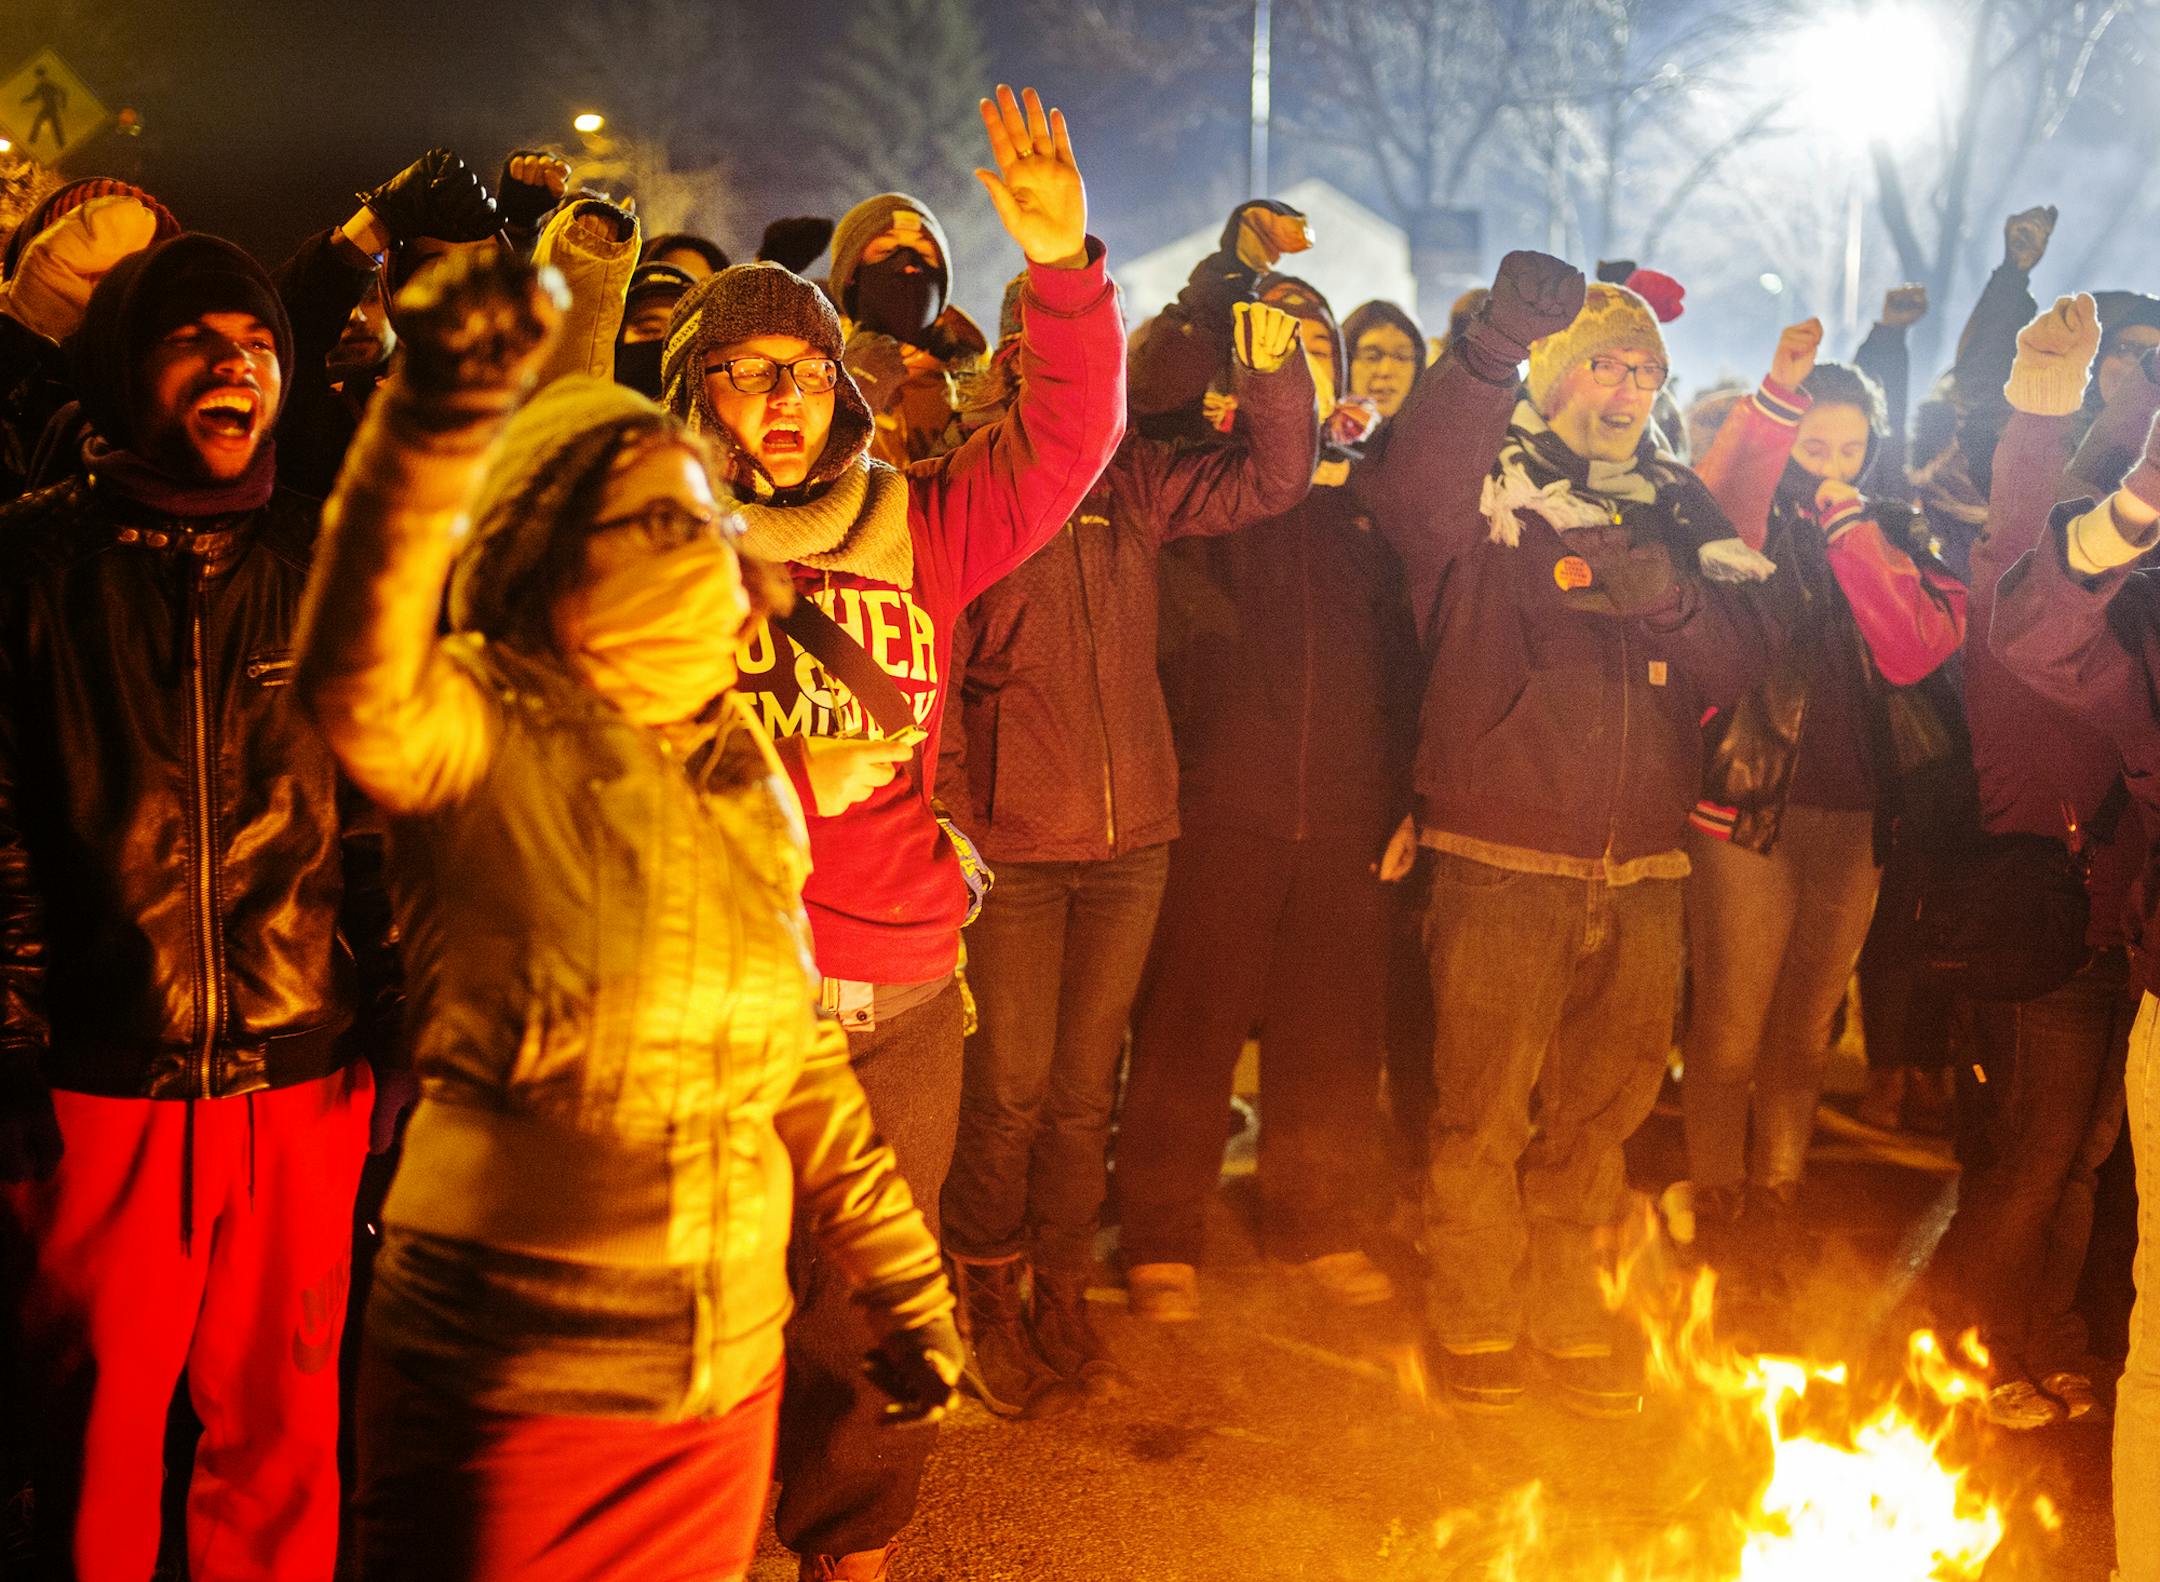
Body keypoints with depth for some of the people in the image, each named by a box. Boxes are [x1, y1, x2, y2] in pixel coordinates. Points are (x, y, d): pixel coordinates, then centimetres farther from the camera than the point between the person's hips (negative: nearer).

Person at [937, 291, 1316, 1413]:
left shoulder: (1132, 481, 8)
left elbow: (1267, 482, 8)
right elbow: (930, 665, -5)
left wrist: (1272, 370, -7)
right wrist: (944, 816, -10)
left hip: (1131, 837, 4)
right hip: (1011, 846, -4)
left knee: (1085, 1089, 12)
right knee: (1007, 1091, 2)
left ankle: (1061, 1297, 26)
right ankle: (987, 1306, 21)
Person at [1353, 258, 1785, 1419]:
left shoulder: (1679, 505, 16)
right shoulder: (1487, 477, 3)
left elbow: (1746, 649, 7)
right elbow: (1402, 492, -21)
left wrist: (1668, 591, -14)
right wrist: (1494, 344, -33)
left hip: (1641, 864, 5)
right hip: (1502, 855, -4)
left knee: (1599, 1108, 13)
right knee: (1482, 1109, -1)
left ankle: (1566, 1315, 27)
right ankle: (1472, 1322, 15)